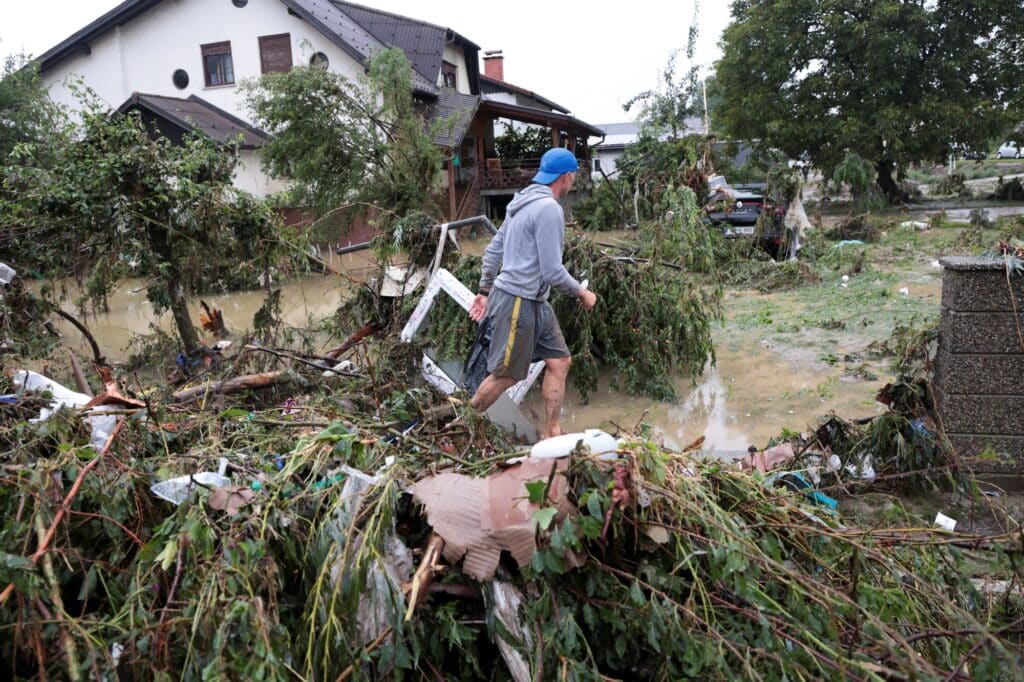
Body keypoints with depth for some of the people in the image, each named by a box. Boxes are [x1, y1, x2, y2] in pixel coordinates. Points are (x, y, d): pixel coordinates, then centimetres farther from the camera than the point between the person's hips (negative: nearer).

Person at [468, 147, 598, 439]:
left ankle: (552, 433, 17)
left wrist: (484, 290, 22)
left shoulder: (522, 202, 13)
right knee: (505, 375, 2)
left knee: (559, 362, 10)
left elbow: (493, 250, 17)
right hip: (517, 303, -10)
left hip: (534, 303, 10)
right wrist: (583, 294, -5)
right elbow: (552, 272, -20)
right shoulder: (549, 209, -17)